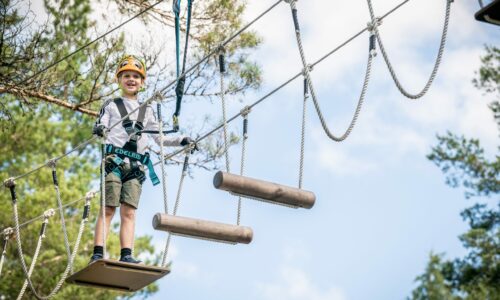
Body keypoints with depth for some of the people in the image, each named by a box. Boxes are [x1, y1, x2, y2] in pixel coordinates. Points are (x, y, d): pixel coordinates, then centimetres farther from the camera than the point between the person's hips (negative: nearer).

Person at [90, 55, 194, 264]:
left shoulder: (147, 111, 24)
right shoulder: (111, 105, 15)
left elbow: (159, 138, 24)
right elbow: (99, 127, 2)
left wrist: (181, 141, 11)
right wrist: (99, 130, -22)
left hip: (136, 165, 3)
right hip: (114, 160, -3)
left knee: (129, 211, -7)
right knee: (108, 209, -11)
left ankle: (126, 255, -14)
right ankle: (97, 254, -15)